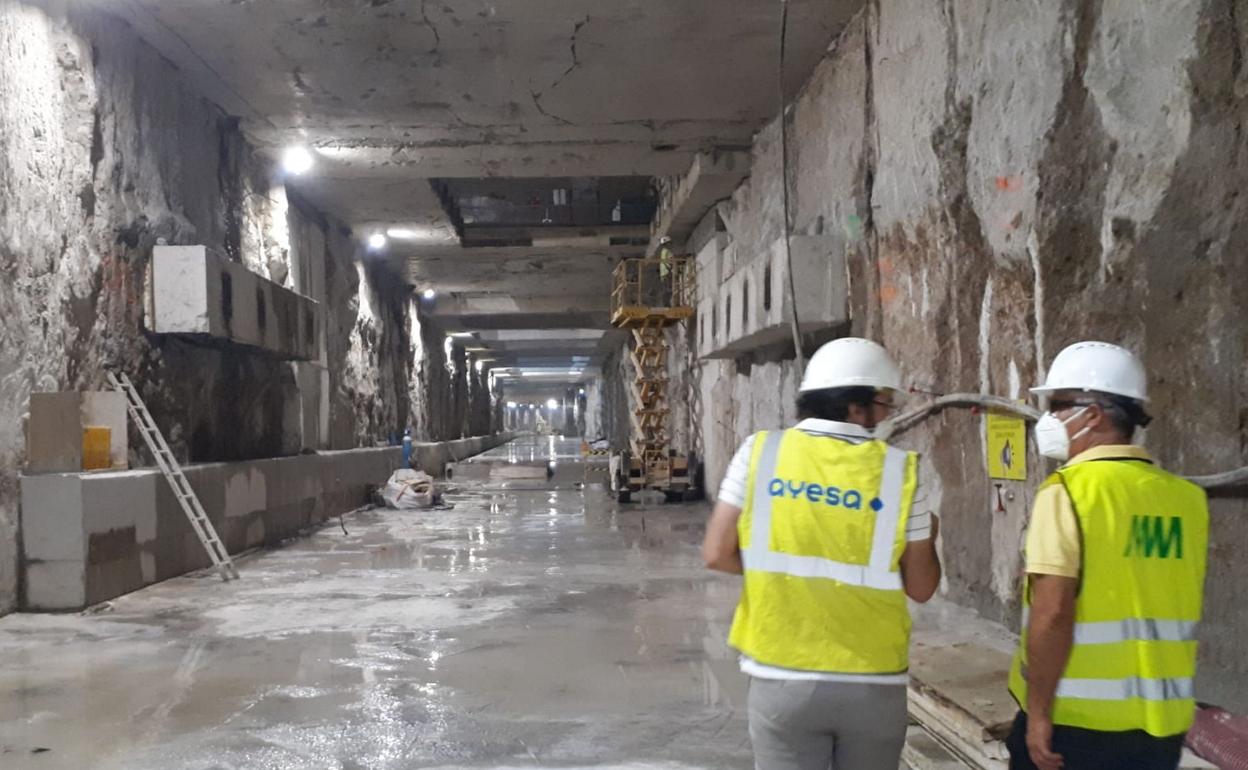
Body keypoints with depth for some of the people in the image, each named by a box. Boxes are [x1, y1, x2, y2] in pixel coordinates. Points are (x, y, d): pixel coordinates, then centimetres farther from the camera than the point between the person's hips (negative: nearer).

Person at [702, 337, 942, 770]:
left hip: (782, 677, 0)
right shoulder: (901, 471, -6)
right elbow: (921, 587, -2)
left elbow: (717, 554, -5)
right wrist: (927, 536, 18)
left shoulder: (761, 452, -5)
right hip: (872, 683, 0)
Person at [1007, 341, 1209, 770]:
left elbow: (1052, 614, -19)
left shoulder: (1069, 491, -14)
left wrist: (1039, 712, -13)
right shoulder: (1186, 499, 3)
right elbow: (1182, 615, 12)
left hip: (1074, 719, -5)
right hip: (1162, 722, 5)